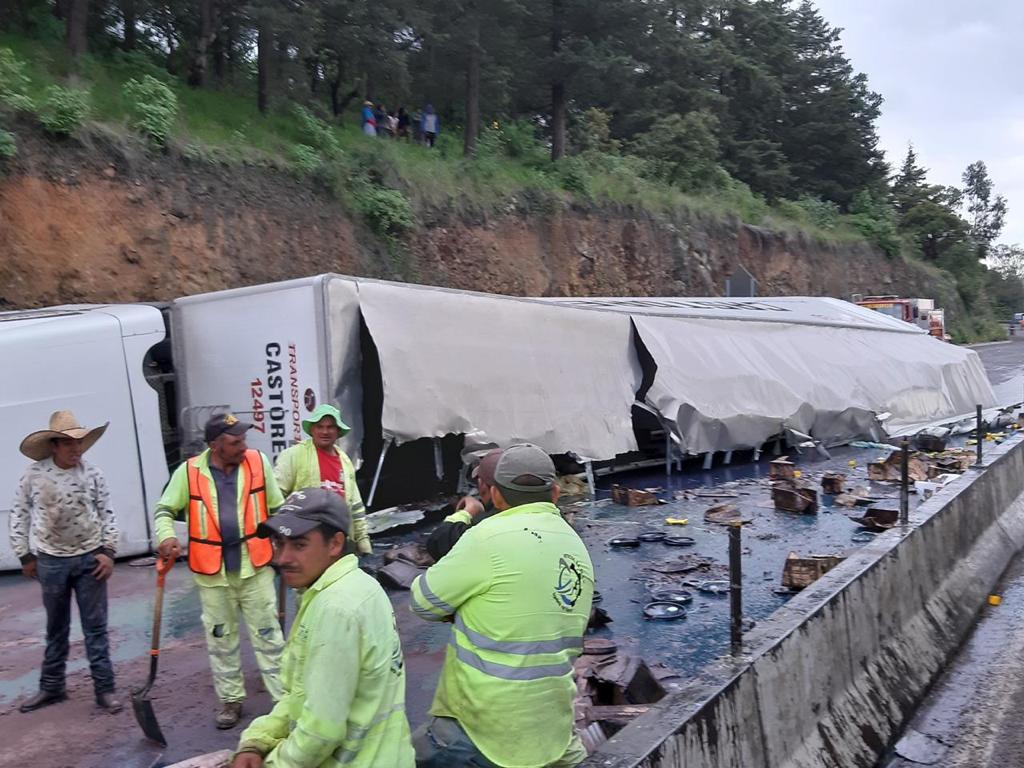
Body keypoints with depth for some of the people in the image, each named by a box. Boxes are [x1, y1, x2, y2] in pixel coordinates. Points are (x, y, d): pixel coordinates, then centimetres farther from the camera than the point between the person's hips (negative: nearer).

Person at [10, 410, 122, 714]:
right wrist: (24, 555, 2)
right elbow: (19, 515, 1)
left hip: (90, 558, 0)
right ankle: (52, 686, 31)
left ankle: (104, 687, 13)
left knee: (95, 627, 5)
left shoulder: (92, 474, -6)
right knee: (56, 628, 16)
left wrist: (108, 551, -7)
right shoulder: (34, 474, -8)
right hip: (51, 561, 1)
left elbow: (107, 514, 0)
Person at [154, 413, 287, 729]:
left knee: (268, 634, 5)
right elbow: (165, 510, 4)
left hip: (255, 565, -1)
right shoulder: (189, 471, -6)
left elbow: (277, 508, 4)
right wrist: (166, 537, -16)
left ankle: (284, 696, 13)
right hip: (212, 570, 1)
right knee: (220, 638, 13)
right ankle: (231, 699, 29)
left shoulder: (258, 462, -5)